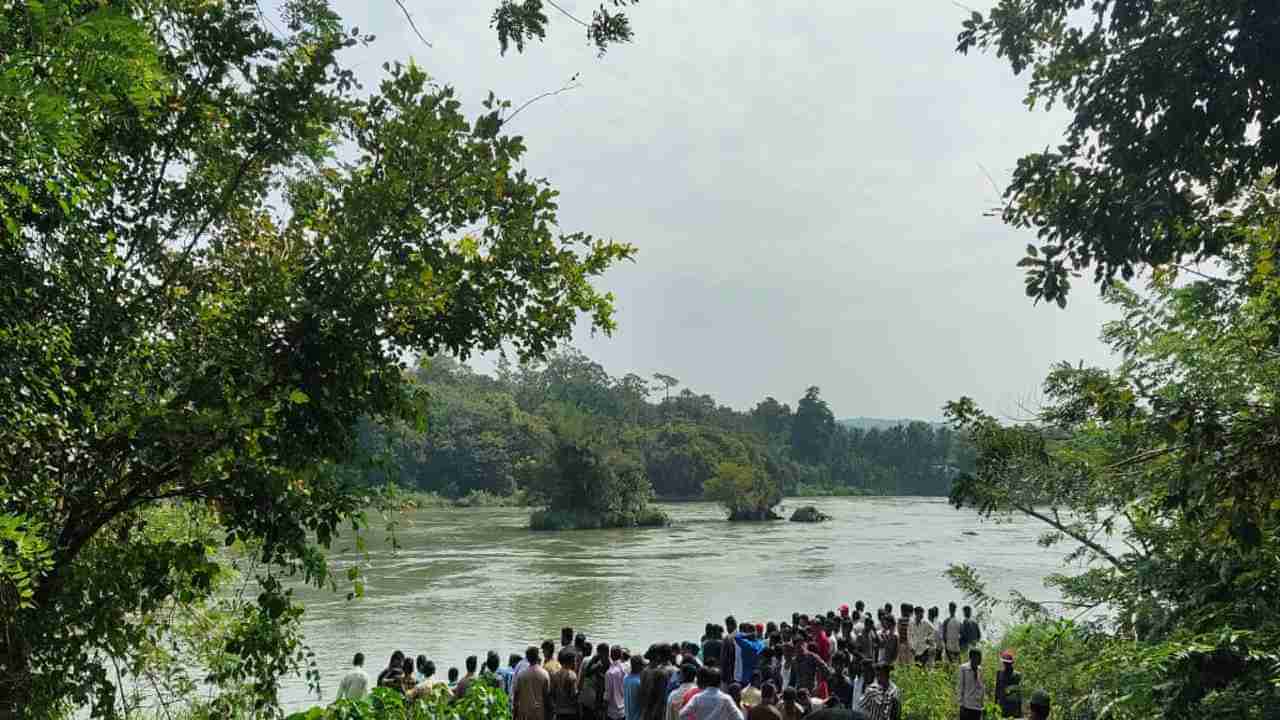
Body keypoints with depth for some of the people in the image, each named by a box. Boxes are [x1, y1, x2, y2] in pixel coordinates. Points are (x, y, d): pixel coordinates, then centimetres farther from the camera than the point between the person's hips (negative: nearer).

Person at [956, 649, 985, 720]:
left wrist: (983, 699, 9)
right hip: (967, 705, -5)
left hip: (978, 705, 6)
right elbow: (960, 686, -7)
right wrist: (961, 703, -10)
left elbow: (982, 686, 15)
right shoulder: (964, 668, -7)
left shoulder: (979, 669, 9)